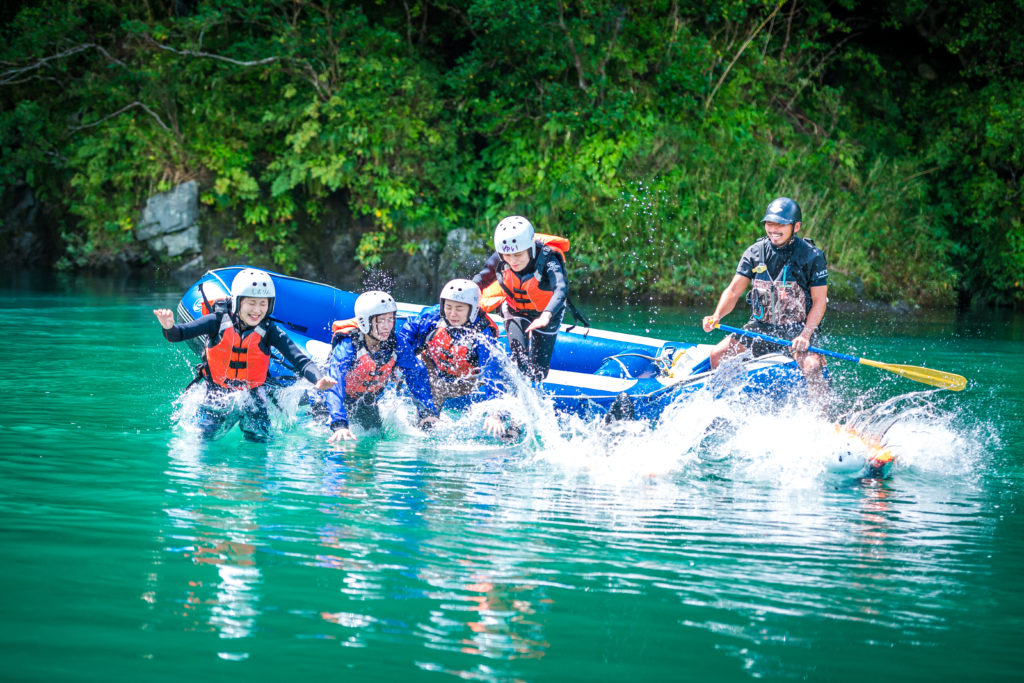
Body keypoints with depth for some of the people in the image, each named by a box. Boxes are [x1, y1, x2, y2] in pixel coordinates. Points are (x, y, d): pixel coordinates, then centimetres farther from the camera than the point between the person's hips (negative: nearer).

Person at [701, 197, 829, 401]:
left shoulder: (812, 256, -9)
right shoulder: (755, 252, 0)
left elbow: (819, 302, -9)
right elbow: (734, 291, -1)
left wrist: (805, 335, -23)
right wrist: (716, 316, -20)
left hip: (798, 328, -4)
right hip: (761, 326, 4)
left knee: (811, 367, -31)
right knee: (717, 355, -8)